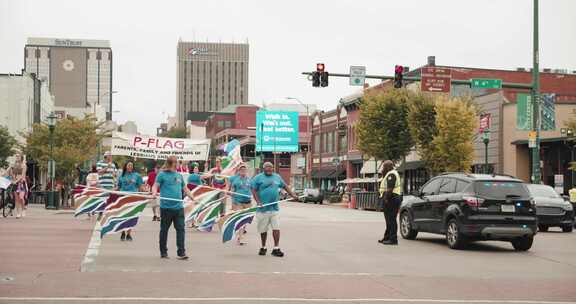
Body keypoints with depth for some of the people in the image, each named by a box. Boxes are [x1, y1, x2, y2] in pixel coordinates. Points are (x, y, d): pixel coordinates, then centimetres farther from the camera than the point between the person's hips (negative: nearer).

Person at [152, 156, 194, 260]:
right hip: (166, 207, -4)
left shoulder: (179, 175, 16)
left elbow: (185, 189, 24)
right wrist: (154, 192, -25)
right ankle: (163, 252, 18)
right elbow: (155, 186, -5)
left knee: (180, 229, -3)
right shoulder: (162, 175, 2)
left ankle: (181, 252, -2)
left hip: (178, 207, 4)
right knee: (164, 230, 7)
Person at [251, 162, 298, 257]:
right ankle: (263, 247, 25)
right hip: (263, 208, -3)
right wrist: (258, 202, -16)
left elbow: (285, 186, 23)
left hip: (274, 208, 3)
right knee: (263, 229, 8)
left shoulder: (277, 177, 13)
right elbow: (254, 190, -5)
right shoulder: (258, 178, 0)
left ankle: (276, 248, -3)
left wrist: (293, 195, 16)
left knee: (276, 228, -6)